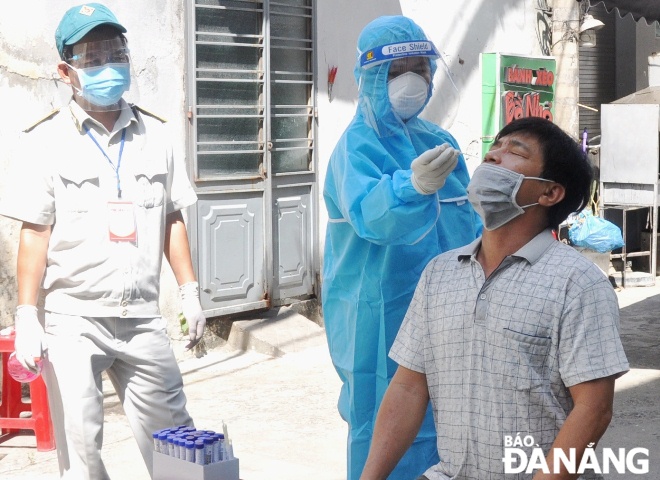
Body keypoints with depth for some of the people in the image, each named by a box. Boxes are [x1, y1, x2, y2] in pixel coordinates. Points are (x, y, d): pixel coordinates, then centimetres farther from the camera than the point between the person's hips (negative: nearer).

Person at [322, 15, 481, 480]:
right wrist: (413, 185, -53)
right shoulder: (357, 146, -13)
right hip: (383, 321, -7)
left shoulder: (440, 142, 9)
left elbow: (468, 224, 20)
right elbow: (370, 215, -34)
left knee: (444, 433, 15)